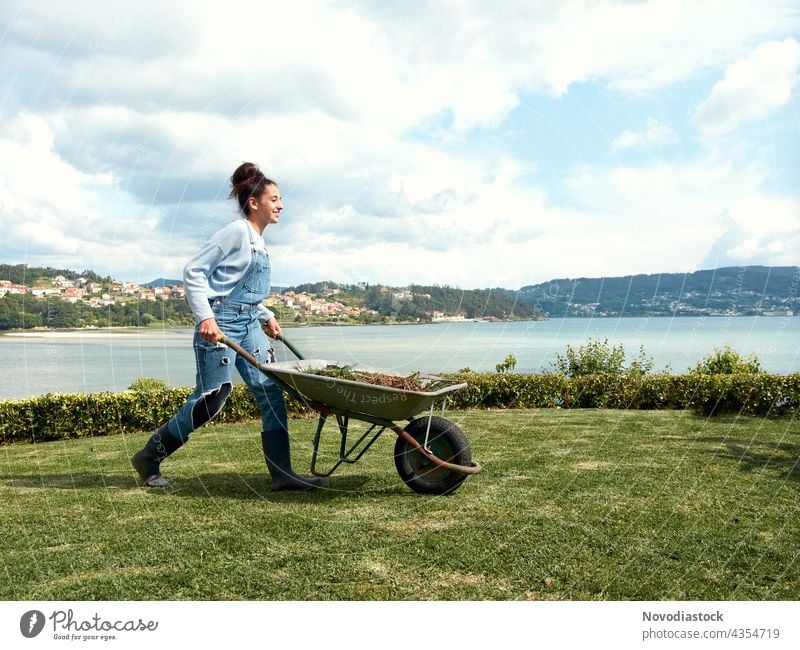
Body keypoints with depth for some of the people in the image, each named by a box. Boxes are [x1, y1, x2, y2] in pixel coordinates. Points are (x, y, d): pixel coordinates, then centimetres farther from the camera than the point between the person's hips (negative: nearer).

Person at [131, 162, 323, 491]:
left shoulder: (259, 242, 17)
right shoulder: (236, 232, -10)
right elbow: (194, 272, -14)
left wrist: (265, 316, 17)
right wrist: (205, 317, -22)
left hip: (249, 323, 9)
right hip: (221, 321, -9)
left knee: (271, 391, 0)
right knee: (210, 398, -6)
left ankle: (282, 473, 2)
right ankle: (148, 458, 13)